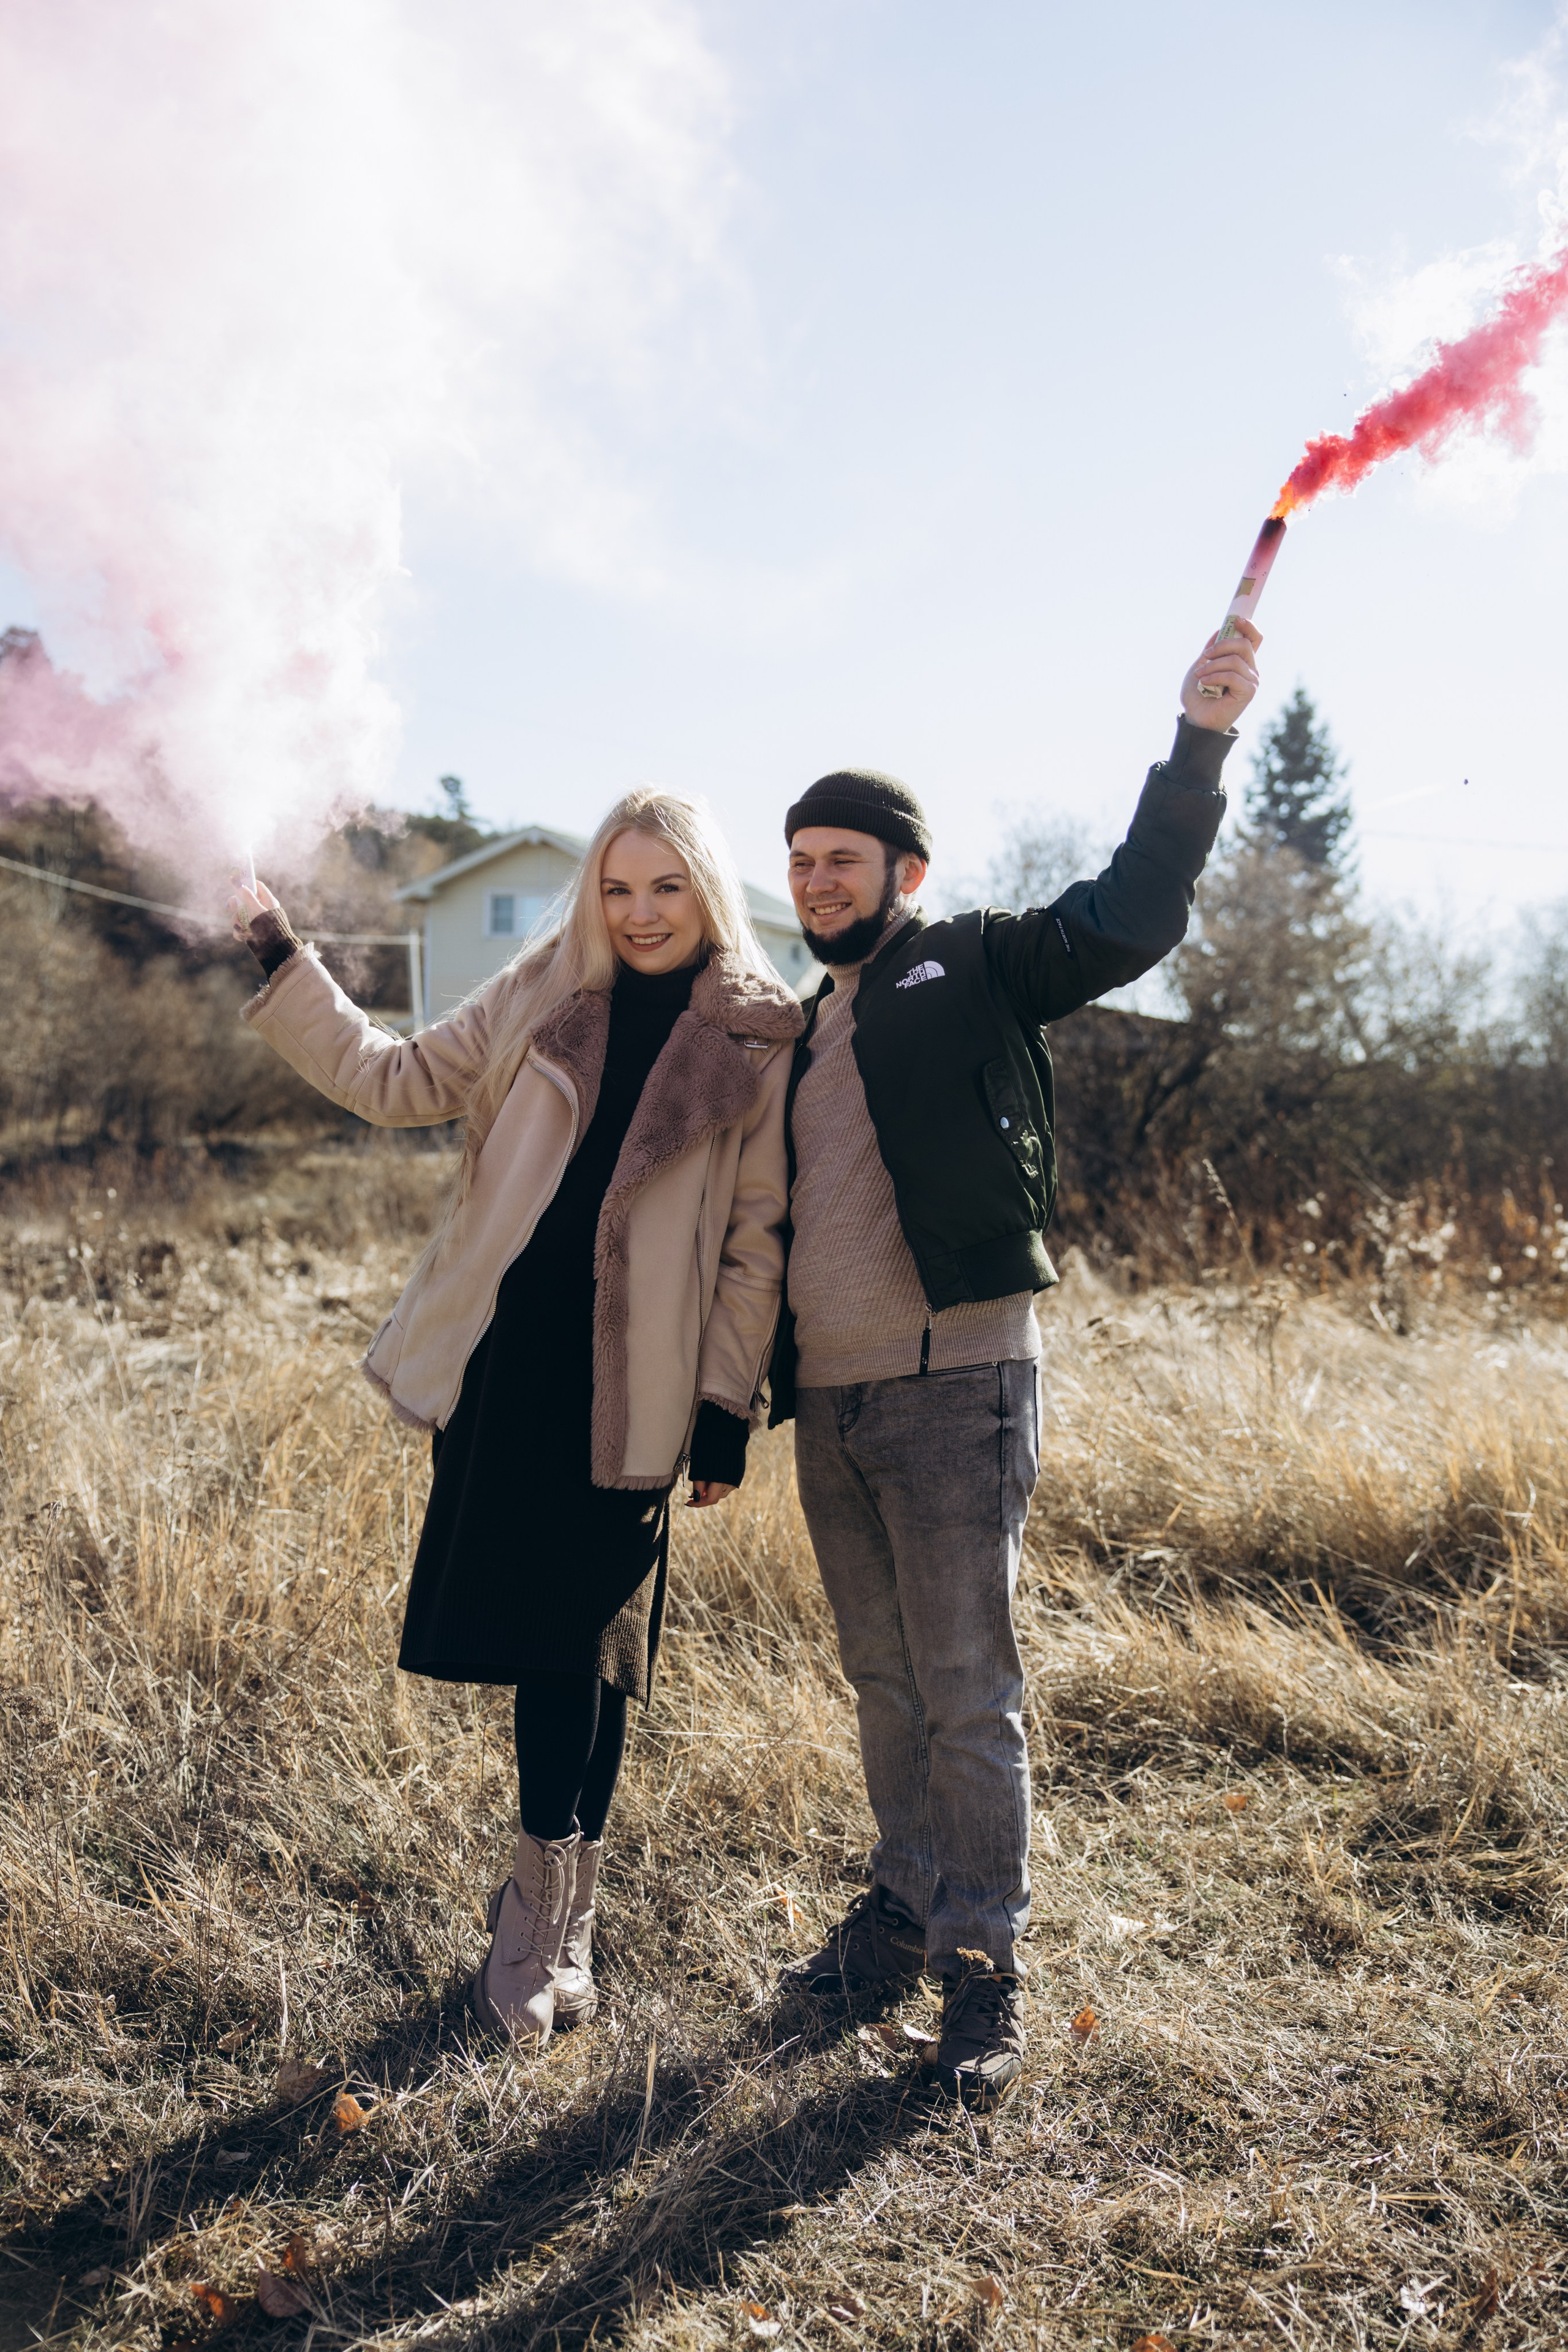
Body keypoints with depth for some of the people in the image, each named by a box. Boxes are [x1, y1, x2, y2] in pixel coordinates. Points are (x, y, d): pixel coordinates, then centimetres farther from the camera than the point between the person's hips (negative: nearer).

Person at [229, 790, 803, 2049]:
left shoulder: (760, 1042, 0)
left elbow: (757, 1238, 0)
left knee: (581, 1640, 5)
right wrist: (280, 960, 3)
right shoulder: (543, 998, 7)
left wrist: (731, 1405, -2)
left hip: (627, 1389, -2)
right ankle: (553, 1912, 25)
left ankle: (547, 1917, 24)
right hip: (504, 1364, 2)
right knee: (538, 1630, 7)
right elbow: (393, 1078, 10)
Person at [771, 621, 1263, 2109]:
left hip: (953, 1384, -6)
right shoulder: (803, 1031, 18)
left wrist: (1198, 743, -26)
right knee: (884, 1682, 16)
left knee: (965, 1690, 0)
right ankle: (907, 1906, 32)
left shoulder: (976, 971, 1)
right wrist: (745, 1391, 17)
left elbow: (1128, 919, -15)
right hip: (825, 1399, 6)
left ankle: (984, 1963, 14)